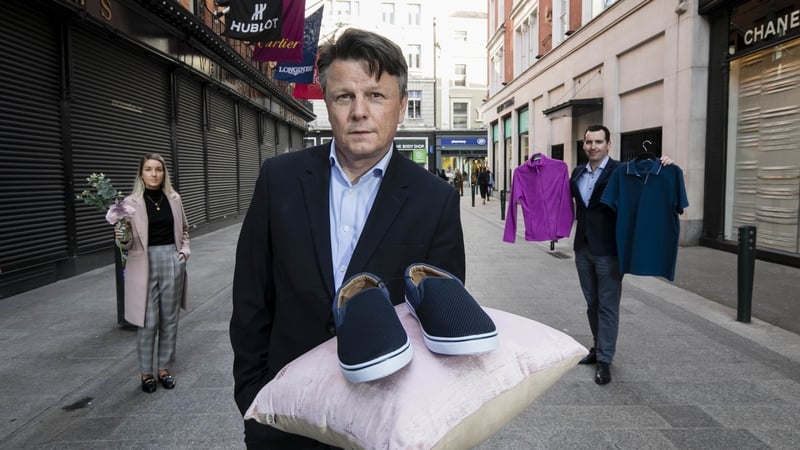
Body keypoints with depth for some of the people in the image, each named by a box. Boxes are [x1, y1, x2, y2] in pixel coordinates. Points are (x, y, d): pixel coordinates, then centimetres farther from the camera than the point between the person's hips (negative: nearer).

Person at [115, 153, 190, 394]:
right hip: (145, 264, -3)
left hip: (172, 261, 3)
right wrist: (121, 237, -24)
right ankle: (146, 372, 18)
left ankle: (164, 368, 25)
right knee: (148, 322, -1)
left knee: (170, 318, 10)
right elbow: (127, 243, -3)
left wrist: (184, 250, 4)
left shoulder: (174, 198, 6)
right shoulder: (131, 202, -4)